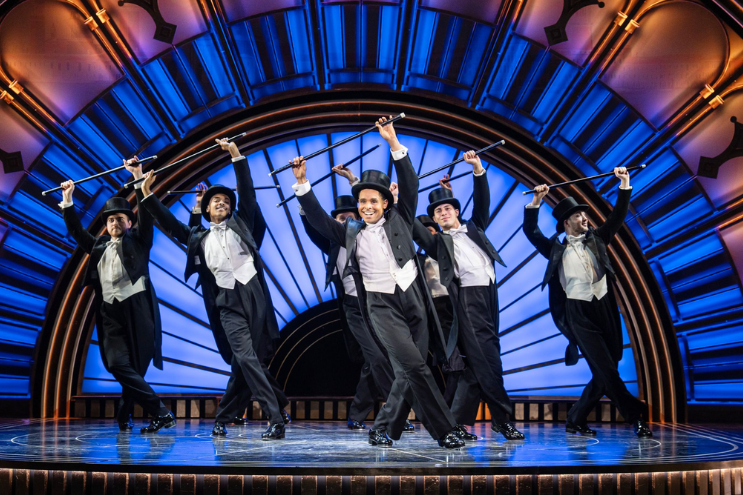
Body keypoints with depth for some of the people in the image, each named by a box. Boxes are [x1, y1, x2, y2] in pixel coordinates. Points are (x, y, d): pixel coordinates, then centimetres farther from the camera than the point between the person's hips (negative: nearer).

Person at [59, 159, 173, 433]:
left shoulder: (138, 241, 9)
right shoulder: (99, 246, 21)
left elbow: (146, 214, -2)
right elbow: (77, 231, 26)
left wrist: (139, 178, -8)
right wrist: (67, 202, 20)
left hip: (136, 309, -4)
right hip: (110, 313, 4)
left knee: (135, 367, -5)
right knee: (118, 365, -10)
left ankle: (124, 417, 5)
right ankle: (160, 413, -3)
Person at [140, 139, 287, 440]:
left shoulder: (240, 224, 15)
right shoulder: (198, 238, 18)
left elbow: (247, 192, 6)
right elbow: (168, 223, 17)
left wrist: (235, 154, -2)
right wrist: (147, 193, 9)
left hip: (254, 296, 0)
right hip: (228, 304, 0)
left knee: (244, 364, 1)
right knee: (246, 359, -16)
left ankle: (221, 418, 15)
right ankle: (276, 421, -16)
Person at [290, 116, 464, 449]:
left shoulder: (399, 220, 8)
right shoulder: (351, 232, 9)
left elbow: (410, 185, -1)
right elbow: (318, 218, 5)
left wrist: (393, 144, -10)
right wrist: (302, 183, -7)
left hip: (413, 297, 2)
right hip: (382, 305, -2)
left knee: (409, 372, 3)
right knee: (413, 365, -17)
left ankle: (384, 429, 18)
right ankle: (444, 430, -10)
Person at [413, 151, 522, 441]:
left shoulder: (474, 229, 23)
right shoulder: (438, 242, 13)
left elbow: (482, 202, 15)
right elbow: (413, 228, 4)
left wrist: (478, 170, 6)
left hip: (489, 295, 5)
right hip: (468, 297, -5)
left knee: (476, 362, 4)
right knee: (486, 358, -12)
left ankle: (459, 422, 9)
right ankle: (502, 418, -8)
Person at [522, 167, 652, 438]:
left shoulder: (596, 239, 17)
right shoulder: (557, 249, 10)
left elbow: (617, 216, 13)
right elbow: (531, 231, 5)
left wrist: (624, 186, 5)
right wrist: (535, 203, -5)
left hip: (604, 309, 4)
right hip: (578, 312, -4)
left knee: (605, 373, 4)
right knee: (605, 369, -13)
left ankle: (576, 419, 16)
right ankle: (636, 416, -7)